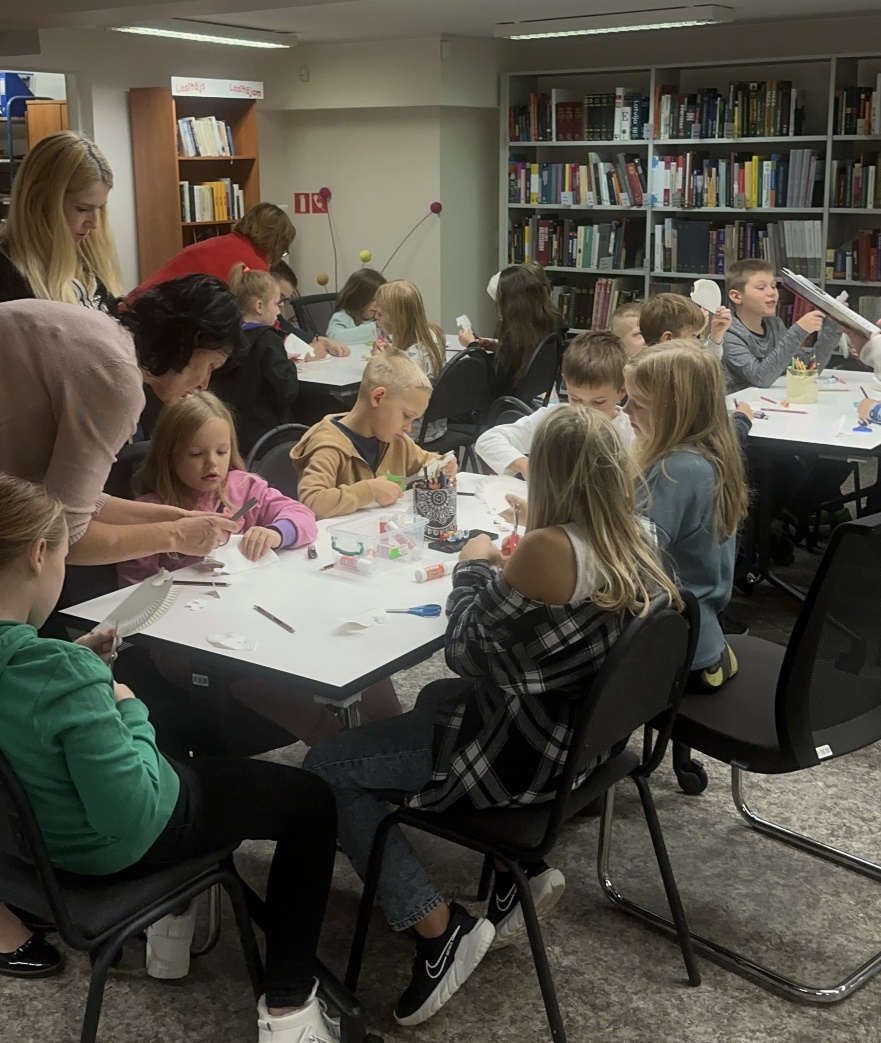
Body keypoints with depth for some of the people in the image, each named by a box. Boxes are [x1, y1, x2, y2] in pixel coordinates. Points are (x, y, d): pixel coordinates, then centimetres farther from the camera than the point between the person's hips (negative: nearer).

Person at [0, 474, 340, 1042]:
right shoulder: (63, 675, -37)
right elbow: (133, 815, -30)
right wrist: (130, 714, -18)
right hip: (119, 845, -8)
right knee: (312, 799, 10)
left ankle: (173, 917, 38)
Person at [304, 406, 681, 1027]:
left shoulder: (550, 549, -28)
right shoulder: (639, 542, -3)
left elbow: (468, 648, -17)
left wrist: (474, 566, -3)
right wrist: (509, 573, 3)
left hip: (525, 752, -9)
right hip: (582, 735, 9)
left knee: (326, 769, 2)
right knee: (434, 699, 34)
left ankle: (440, 929, 3)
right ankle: (521, 869, 24)